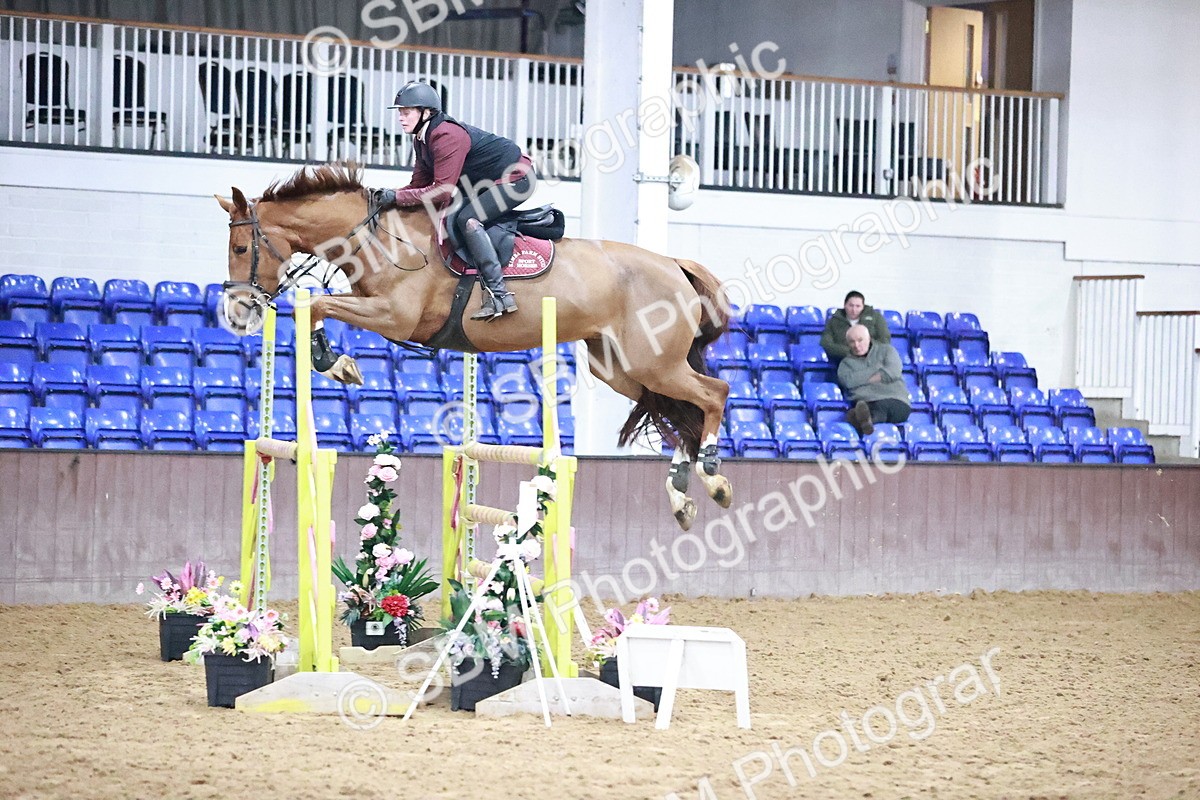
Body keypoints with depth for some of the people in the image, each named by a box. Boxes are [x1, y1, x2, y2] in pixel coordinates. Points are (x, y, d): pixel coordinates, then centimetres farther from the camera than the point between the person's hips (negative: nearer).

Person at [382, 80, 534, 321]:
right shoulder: (422, 139, 4)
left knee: (467, 218, -26)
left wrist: (396, 197, -27)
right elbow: (420, 184, 6)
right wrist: (386, 198, -10)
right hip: (486, 182, 11)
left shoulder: (447, 136, -28)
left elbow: (441, 192, -30)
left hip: (517, 177, -11)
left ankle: (499, 294, -30)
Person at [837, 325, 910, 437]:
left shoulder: (886, 350, 23)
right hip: (866, 400, 1)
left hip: (894, 399, 0)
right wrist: (877, 368, 4)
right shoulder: (846, 363, 25)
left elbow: (894, 372, 3)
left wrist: (862, 379, 3)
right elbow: (849, 381, 2)